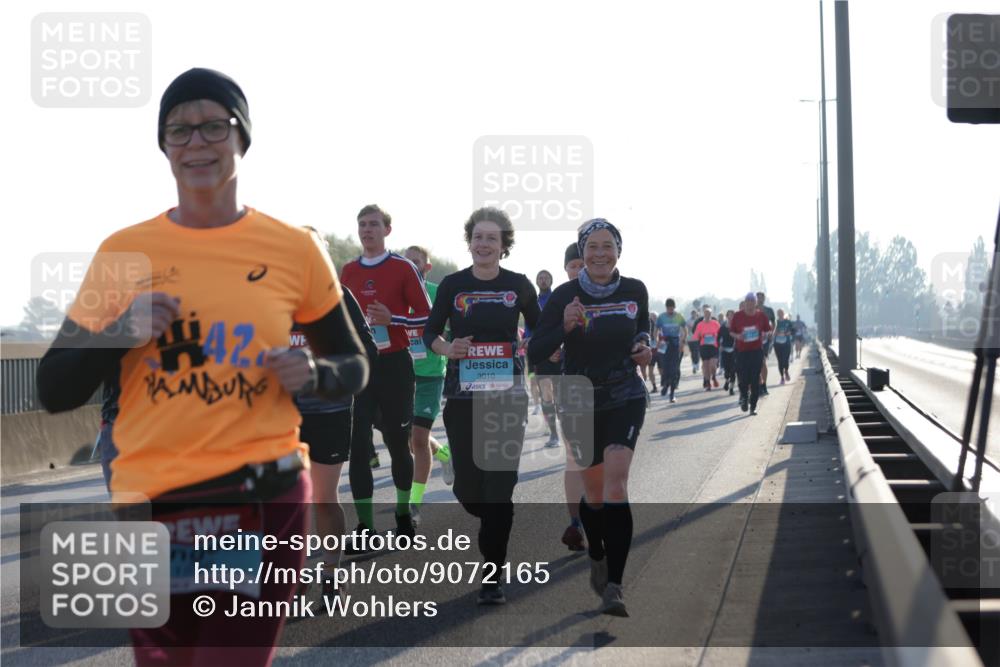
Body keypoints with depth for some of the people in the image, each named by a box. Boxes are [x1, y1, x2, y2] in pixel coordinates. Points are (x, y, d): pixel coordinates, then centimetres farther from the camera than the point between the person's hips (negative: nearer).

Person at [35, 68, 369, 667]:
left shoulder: (294, 249, 1)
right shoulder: (123, 252, 3)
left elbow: (354, 368, 13)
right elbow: (54, 391, 6)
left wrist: (314, 374, -9)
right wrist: (120, 333, -11)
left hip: (265, 503, -2)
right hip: (149, 505, 2)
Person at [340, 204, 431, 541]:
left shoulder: (403, 268, -2)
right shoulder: (348, 271, 10)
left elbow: (426, 316, -4)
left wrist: (392, 319, -18)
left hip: (394, 365, -3)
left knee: (397, 442, 7)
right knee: (358, 446, -5)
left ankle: (404, 513, 27)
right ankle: (365, 526, -1)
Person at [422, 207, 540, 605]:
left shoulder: (519, 285, 2)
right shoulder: (452, 285, 1)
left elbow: (540, 331, 15)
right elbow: (430, 333, 6)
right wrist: (447, 349, -14)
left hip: (507, 395, 0)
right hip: (463, 396, 1)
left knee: (500, 482, -5)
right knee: (467, 487, 1)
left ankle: (493, 579, 1)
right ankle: (494, 528, 38)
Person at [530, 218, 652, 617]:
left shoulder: (635, 291, -1)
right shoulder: (565, 296, -9)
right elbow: (534, 352, -11)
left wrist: (645, 347, -1)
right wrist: (564, 327, -28)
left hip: (626, 399, 0)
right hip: (581, 402, 0)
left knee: (615, 479, -18)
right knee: (594, 491, 10)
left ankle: (612, 586, -20)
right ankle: (597, 558, 42)